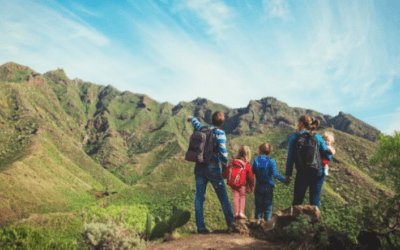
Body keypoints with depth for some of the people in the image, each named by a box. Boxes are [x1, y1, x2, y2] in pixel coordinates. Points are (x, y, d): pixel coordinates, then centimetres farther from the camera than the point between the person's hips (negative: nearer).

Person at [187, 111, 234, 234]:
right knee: (223, 197, 5)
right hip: (212, 167, -5)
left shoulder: (201, 129, 8)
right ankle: (231, 224, 13)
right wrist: (225, 167, -2)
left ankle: (200, 227, 5)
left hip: (199, 167, 5)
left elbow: (196, 123, 33)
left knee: (199, 197, 5)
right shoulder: (219, 133, -8)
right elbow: (223, 151, -16)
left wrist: (191, 118, 56)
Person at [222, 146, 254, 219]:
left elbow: (226, 173, 8)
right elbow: (251, 177, 0)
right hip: (242, 185, -2)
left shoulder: (232, 162, 3)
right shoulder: (247, 165, -5)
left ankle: (236, 212, 5)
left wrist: (223, 176, 30)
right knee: (242, 197, 12)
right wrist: (251, 187, 11)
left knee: (236, 197, 11)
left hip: (232, 184, 3)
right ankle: (241, 212, 5)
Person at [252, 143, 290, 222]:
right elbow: (275, 174, -15)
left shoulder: (256, 160, -1)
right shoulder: (271, 161, -7)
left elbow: (251, 173, 0)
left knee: (258, 206, 10)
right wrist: (284, 180, -9)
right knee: (268, 206, 6)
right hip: (268, 187, -2)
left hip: (258, 186, 2)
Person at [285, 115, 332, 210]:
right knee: (314, 201, 8)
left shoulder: (294, 137, 0)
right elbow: (328, 156, 2)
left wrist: (288, 174, 5)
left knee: (297, 201, 9)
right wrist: (330, 151, 24)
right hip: (317, 174, 1)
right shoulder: (317, 137, 3)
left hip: (301, 174, -1)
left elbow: (290, 157, -1)